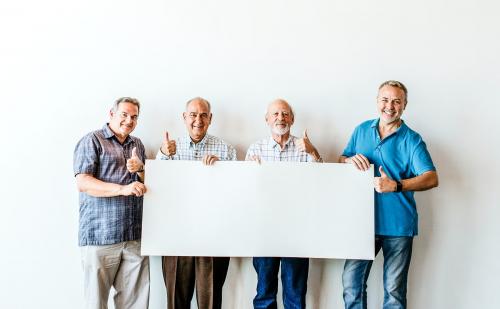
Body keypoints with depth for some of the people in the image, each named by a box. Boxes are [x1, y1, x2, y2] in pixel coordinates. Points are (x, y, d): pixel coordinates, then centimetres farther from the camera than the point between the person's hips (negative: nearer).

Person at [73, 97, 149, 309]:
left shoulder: (138, 145, 20)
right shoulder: (92, 140, 1)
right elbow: (83, 183, -10)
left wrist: (140, 168, 0)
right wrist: (122, 189, -22)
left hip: (135, 236, 5)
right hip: (100, 235, -5)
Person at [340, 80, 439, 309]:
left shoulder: (412, 140, -4)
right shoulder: (362, 130, 7)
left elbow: (432, 178, -13)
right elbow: (341, 160, 12)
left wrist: (395, 185, -27)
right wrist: (351, 160, -12)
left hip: (397, 225, -2)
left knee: (394, 290, 8)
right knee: (351, 280, 5)